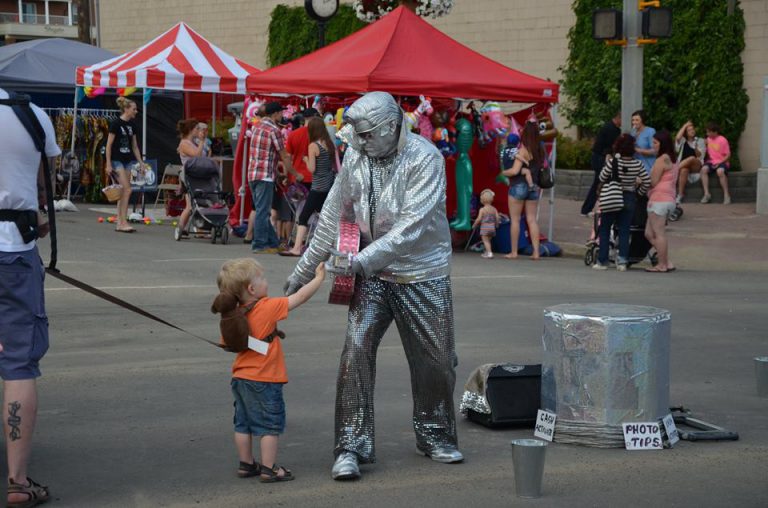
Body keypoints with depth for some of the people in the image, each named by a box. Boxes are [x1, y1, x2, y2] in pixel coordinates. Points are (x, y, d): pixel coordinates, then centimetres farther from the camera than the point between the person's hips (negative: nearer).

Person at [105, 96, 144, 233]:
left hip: (128, 160, 7)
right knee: (127, 190, -13)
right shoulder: (116, 123, -11)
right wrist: (108, 164, -14)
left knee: (123, 192, 6)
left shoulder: (132, 124, 10)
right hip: (117, 160, -7)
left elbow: (135, 146, 16)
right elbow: (109, 145, -11)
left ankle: (119, 223, 9)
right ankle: (123, 222, -11)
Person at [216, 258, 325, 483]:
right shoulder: (267, 308, -18)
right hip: (264, 380, -7)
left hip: (241, 378, 7)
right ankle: (269, 468, 5)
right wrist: (319, 278, -1)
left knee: (243, 424, 15)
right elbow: (298, 298, -12)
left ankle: (246, 464, 23)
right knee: (270, 425, 2)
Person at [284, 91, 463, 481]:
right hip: (373, 275, 3)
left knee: (435, 360, 7)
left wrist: (363, 259, -30)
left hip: (423, 275, -2)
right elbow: (333, 215, 8)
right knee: (356, 351, -13)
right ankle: (352, 446, -6)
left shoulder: (424, 159, -17)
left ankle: (434, 436, 31)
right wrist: (304, 269, 12)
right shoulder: (355, 156, -2)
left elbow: (411, 226, -24)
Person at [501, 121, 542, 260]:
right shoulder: (540, 151, 3)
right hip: (534, 187, 6)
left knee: (515, 219, 3)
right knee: (532, 219, 8)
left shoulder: (523, 151, -16)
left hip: (519, 186, -6)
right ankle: (536, 252, 3)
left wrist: (504, 172, -1)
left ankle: (514, 252, 5)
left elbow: (515, 171, -18)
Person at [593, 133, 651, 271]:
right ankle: (622, 260, 0)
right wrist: (639, 192, 11)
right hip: (629, 198, 2)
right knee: (624, 231, 8)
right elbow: (647, 182, -4)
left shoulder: (612, 162, -15)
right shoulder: (637, 164, -6)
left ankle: (602, 261, 8)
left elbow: (602, 178, -11)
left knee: (604, 229, 9)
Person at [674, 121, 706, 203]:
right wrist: (685, 126, -3)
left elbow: (700, 156, 0)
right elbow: (677, 138, -13)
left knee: (692, 158, -37)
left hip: (696, 166, -1)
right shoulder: (683, 140, 13)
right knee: (684, 170, -38)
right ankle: (680, 195, -41)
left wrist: (696, 148, -22)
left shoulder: (700, 141, 10)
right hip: (683, 166, 1)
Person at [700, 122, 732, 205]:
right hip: (711, 162, 5)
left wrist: (719, 163, -17)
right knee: (704, 169, -29)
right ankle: (707, 194, -30)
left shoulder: (722, 140, -6)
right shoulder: (708, 139, 10)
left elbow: (728, 155, -6)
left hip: (721, 162, -5)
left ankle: (726, 195, -29)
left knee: (720, 171, -38)